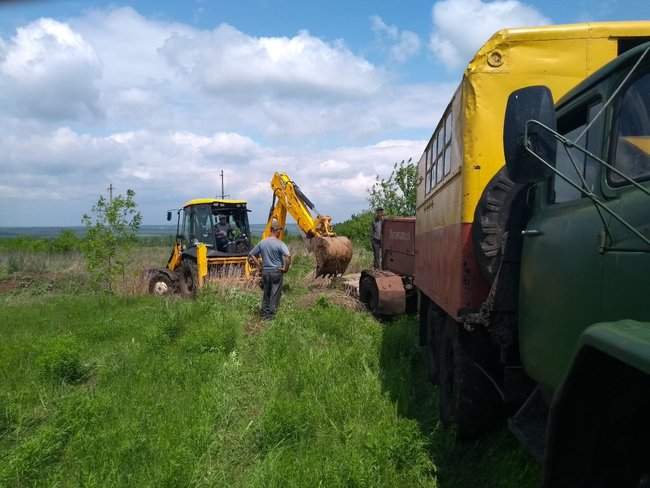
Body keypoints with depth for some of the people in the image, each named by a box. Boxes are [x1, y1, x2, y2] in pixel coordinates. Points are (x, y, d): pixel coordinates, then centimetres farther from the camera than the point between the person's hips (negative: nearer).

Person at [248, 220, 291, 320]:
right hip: (276, 271, -5)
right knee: (275, 295, 4)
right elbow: (288, 256, -29)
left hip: (265, 271, 5)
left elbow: (251, 255, 8)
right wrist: (286, 268, -15)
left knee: (266, 294, 16)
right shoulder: (280, 244, -14)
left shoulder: (262, 243, 2)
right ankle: (271, 315, 6)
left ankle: (264, 314, 21)